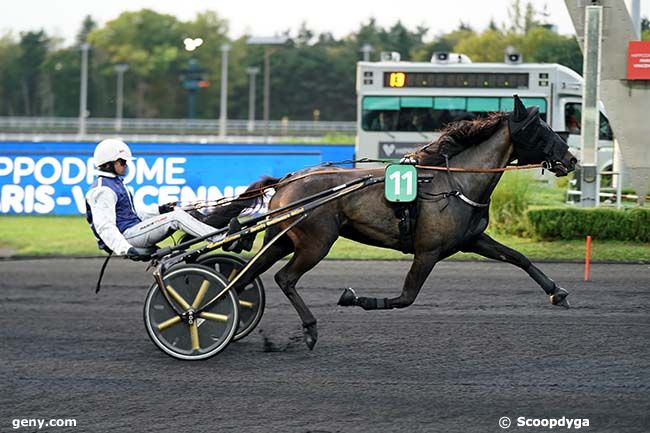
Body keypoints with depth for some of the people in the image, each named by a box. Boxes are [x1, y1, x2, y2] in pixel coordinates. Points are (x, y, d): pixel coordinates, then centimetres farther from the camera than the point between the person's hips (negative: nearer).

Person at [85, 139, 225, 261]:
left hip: (133, 229, 11)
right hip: (126, 235, -11)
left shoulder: (115, 183, 21)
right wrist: (126, 249, -35)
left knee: (176, 211, 5)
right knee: (176, 217, -17)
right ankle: (218, 238, -14)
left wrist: (159, 211, 13)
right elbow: (104, 226, -24)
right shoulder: (102, 190, -14)